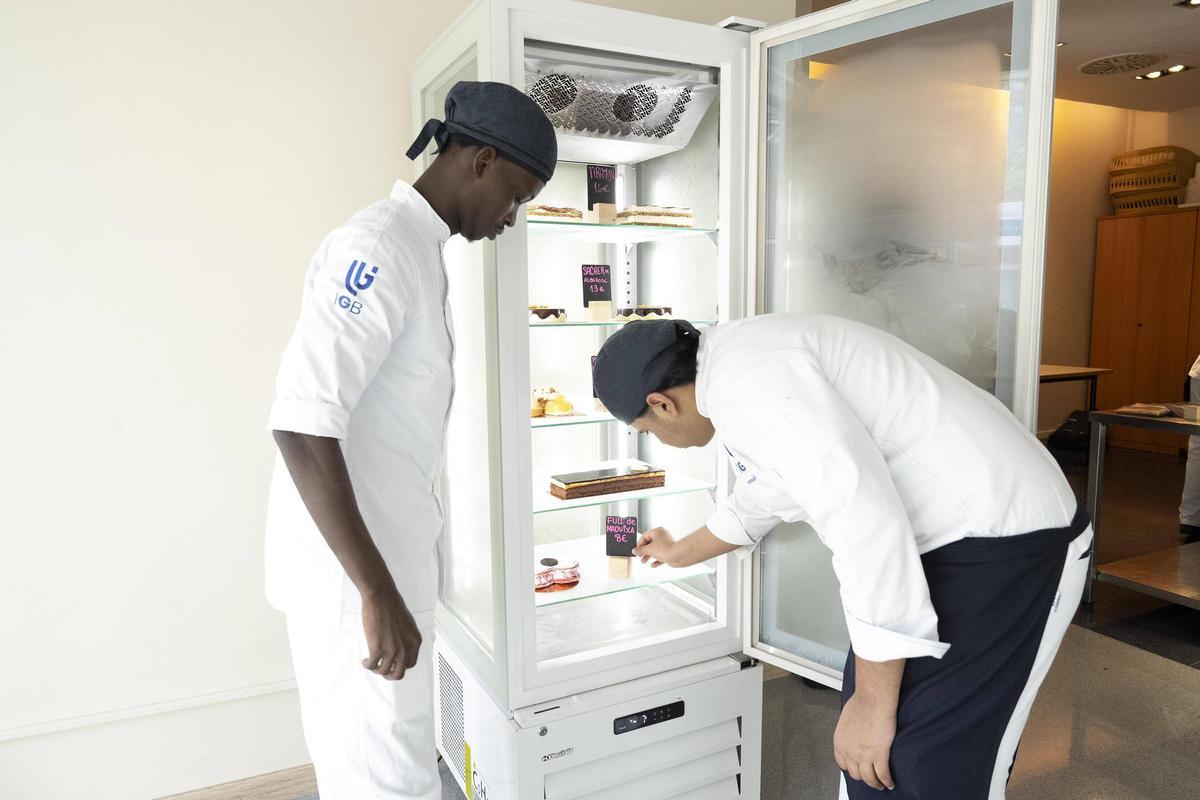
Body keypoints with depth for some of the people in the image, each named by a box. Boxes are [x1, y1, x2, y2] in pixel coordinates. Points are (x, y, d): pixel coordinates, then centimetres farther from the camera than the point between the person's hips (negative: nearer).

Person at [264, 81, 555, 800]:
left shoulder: (420, 248, 13)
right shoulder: (378, 247, -18)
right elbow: (302, 423, -26)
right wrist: (377, 592, -25)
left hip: (389, 557, 9)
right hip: (353, 574, -9)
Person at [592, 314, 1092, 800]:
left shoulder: (746, 376, -23)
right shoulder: (743, 368, 11)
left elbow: (867, 525, -29)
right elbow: (759, 498, 29)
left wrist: (875, 705, -20)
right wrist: (681, 552, 46)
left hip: (1003, 551, -10)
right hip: (953, 541, 10)